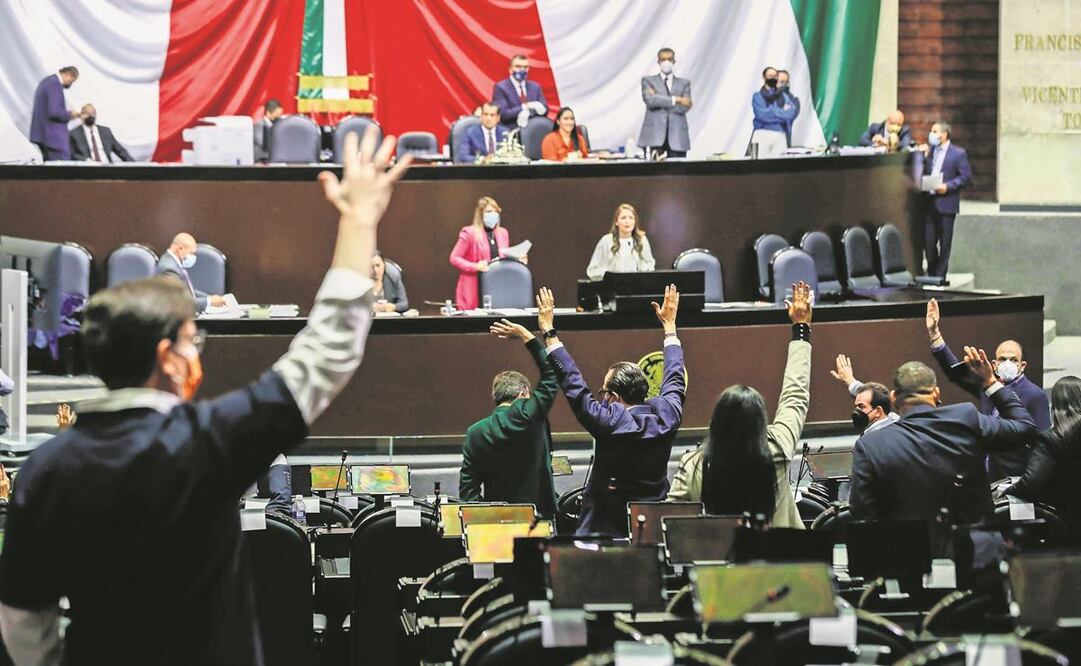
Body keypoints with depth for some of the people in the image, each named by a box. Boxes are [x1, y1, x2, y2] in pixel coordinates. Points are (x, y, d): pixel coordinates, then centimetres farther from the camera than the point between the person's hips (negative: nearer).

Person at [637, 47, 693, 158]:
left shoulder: (684, 83, 17)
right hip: (654, 137, -1)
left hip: (677, 137, 1)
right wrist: (676, 99, -10)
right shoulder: (648, 81, 13)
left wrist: (659, 100, -5)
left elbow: (684, 107, 0)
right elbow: (649, 100, -8)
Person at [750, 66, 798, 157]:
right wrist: (783, 112, 0)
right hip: (762, 135, -3)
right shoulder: (757, 96, 7)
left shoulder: (784, 97, 17)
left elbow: (792, 113, 0)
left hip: (780, 136, 3)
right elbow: (762, 115, -9)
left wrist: (771, 112, -4)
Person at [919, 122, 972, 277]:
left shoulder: (958, 153, -2)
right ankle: (932, 274, 17)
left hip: (946, 204, -5)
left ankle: (940, 275, 8)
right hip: (929, 203, 5)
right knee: (928, 241, 3)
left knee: (945, 242, 1)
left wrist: (948, 186, -17)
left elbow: (966, 177, -6)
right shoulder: (929, 151, 13)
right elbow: (923, 173, 12)